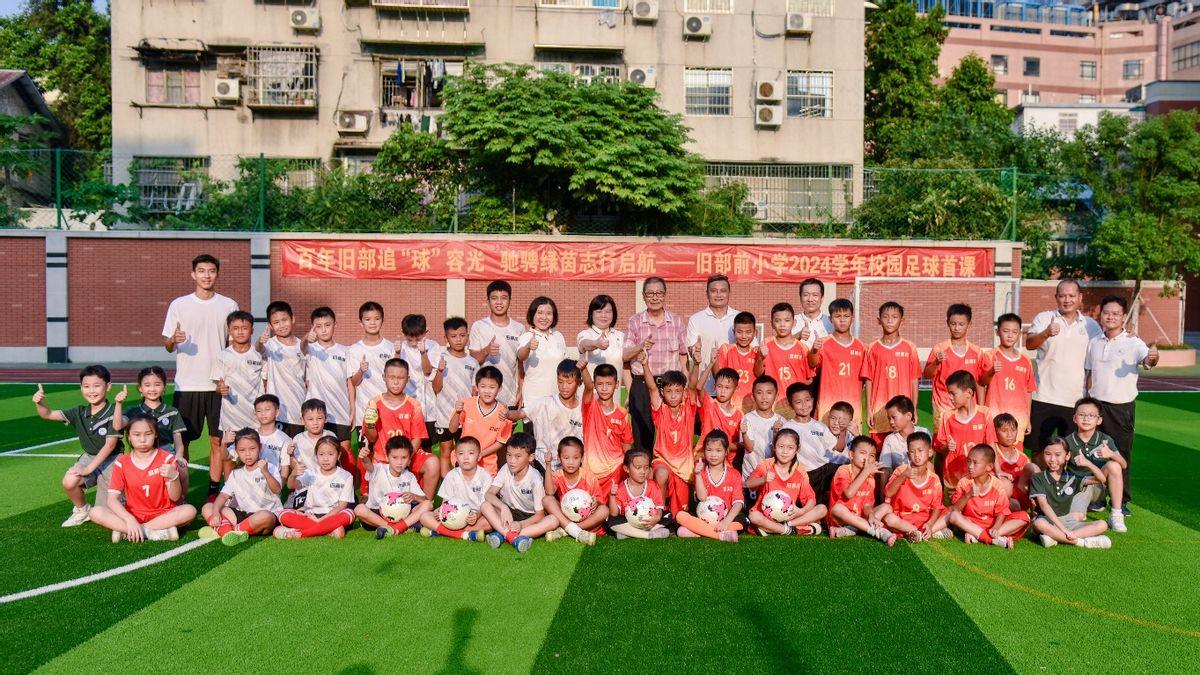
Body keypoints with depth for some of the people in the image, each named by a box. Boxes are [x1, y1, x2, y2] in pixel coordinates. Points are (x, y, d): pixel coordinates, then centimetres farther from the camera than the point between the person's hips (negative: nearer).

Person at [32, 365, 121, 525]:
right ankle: (81, 510, 7)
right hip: (89, 457, 5)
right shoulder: (79, 413, -2)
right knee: (69, 482, -25)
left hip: (110, 460, -5)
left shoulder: (113, 413, -19)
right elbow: (48, 414, -4)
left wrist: (89, 468, -20)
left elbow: (110, 445, -20)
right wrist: (40, 403, -26)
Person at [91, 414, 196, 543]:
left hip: (162, 514, -1)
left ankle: (126, 532, -23)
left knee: (190, 511, -30)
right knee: (96, 513, -22)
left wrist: (173, 477, -29)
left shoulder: (166, 459, -6)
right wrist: (130, 520, -26)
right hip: (133, 515, 1)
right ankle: (154, 533, -27)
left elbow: (175, 498, -8)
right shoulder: (121, 463, -2)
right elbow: (112, 499, -9)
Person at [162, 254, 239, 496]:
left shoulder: (229, 306, 6)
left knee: (218, 440, 4)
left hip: (219, 384, 1)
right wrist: (174, 340, -18)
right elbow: (168, 346, 4)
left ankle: (214, 491, 14)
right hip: (187, 384, -1)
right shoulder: (179, 305, 4)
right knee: (181, 439, 2)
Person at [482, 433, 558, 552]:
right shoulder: (506, 469, -9)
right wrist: (503, 507, -37)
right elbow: (489, 494, -17)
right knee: (486, 506, -23)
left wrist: (521, 524, -34)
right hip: (509, 513, 2)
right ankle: (514, 537, -39)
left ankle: (503, 535, -37)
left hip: (529, 517, -2)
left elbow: (540, 514, -16)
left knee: (553, 520, -31)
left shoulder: (535, 479, -18)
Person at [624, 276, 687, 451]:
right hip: (642, 385, 0)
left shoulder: (676, 322, 7)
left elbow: (683, 356, 9)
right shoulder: (635, 322, 4)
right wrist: (641, 346, -20)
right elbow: (625, 355, 0)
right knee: (642, 437, 2)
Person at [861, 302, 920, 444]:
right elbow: (869, 380, 5)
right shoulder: (873, 349, 4)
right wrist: (868, 410, 1)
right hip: (879, 410, 0)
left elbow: (914, 380, 5)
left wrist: (914, 409, 3)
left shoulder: (909, 348, 3)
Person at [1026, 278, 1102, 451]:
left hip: (1077, 401, 2)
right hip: (1044, 398, -1)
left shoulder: (1091, 325, 9)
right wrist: (1046, 333, -33)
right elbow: (1029, 344, -14)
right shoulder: (1044, 318, 3)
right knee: (1038, 449, 4)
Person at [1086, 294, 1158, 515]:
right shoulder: (1094, 343, 8)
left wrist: (1152, 358, -50)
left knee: (1121, 453, 3)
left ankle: (1121, 501, 13)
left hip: (1121, 406, -4)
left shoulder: (1133, 343, -7)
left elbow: (1146, 360, -27)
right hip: (1096, 404, 4)